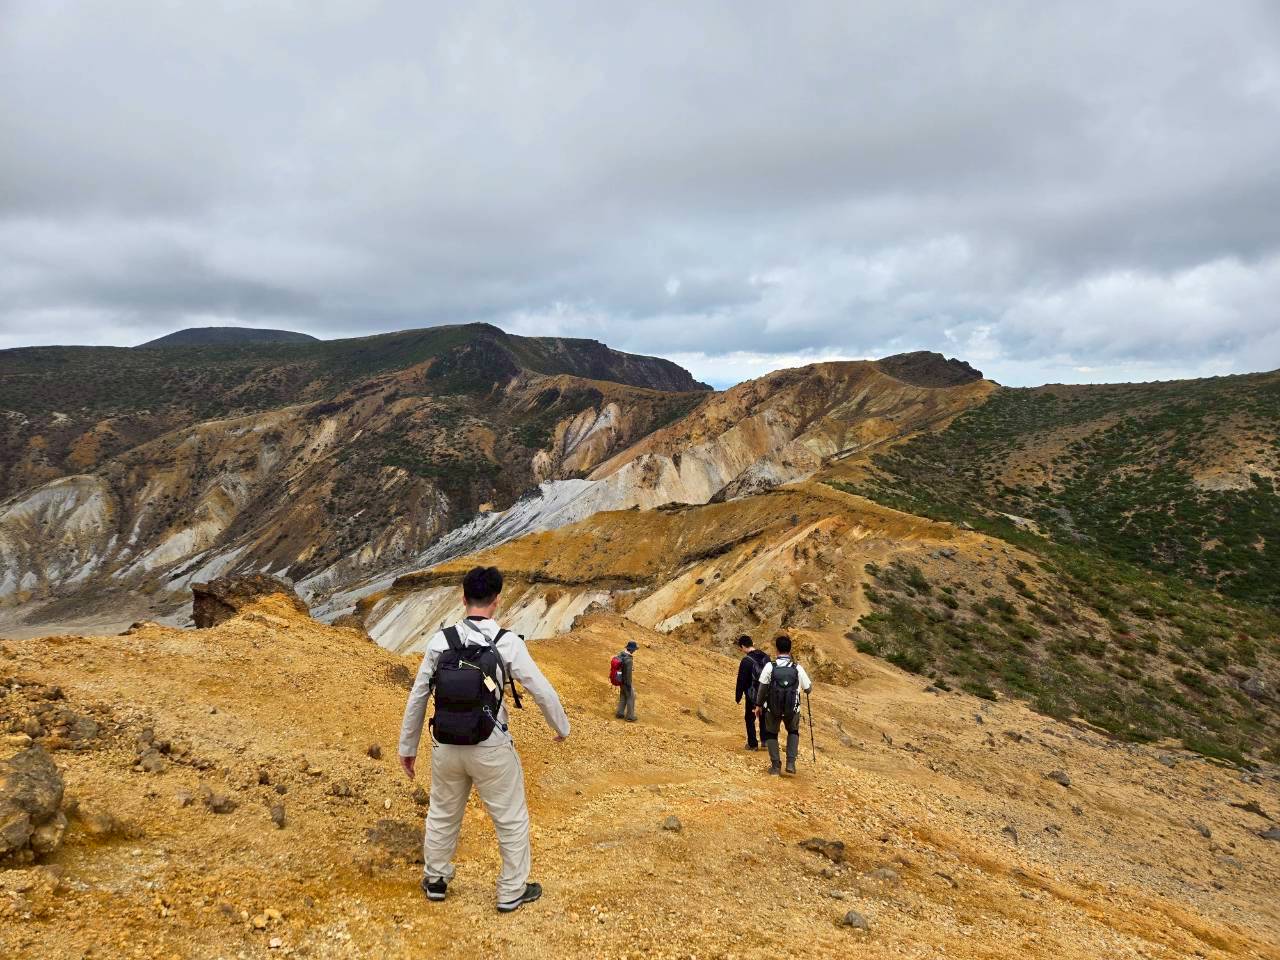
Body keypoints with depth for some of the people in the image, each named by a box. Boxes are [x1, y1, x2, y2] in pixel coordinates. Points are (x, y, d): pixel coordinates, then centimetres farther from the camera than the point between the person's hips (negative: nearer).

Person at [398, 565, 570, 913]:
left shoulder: (440, 640, -6)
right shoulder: (508, 643, -14)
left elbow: (417, 697, 0)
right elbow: (544, 691, -9)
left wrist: (407, 746, 13)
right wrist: (561, 727, 10)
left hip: (447, 747, 3)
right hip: (491, 750, -3)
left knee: (442, 815, 26)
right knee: (512, 819, 17)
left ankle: (435, 881, 44)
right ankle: (512, 892, 28)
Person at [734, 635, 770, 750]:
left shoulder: (746, 661, -19)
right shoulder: (766, 657, 1)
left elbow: (741, 681, -15)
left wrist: (738, 697, -5)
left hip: (752, 695, -6)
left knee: (750, 719, 9)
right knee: (764, 717, 21)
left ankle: (753, 744, 12)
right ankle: (765, 740, 19)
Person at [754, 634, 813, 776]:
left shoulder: (770, 666, -11)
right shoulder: (797, 668, -8)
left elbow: (762, 688, -6)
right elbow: (808, 689, 2)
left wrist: (758, 704, 8)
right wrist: (811, 685, 26)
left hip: (772, 708, -1)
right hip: (792, 709, 1)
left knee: (771, 734, 22)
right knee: (793, 732, 27)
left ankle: (775, 766, 17)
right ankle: (791, 762, 14)